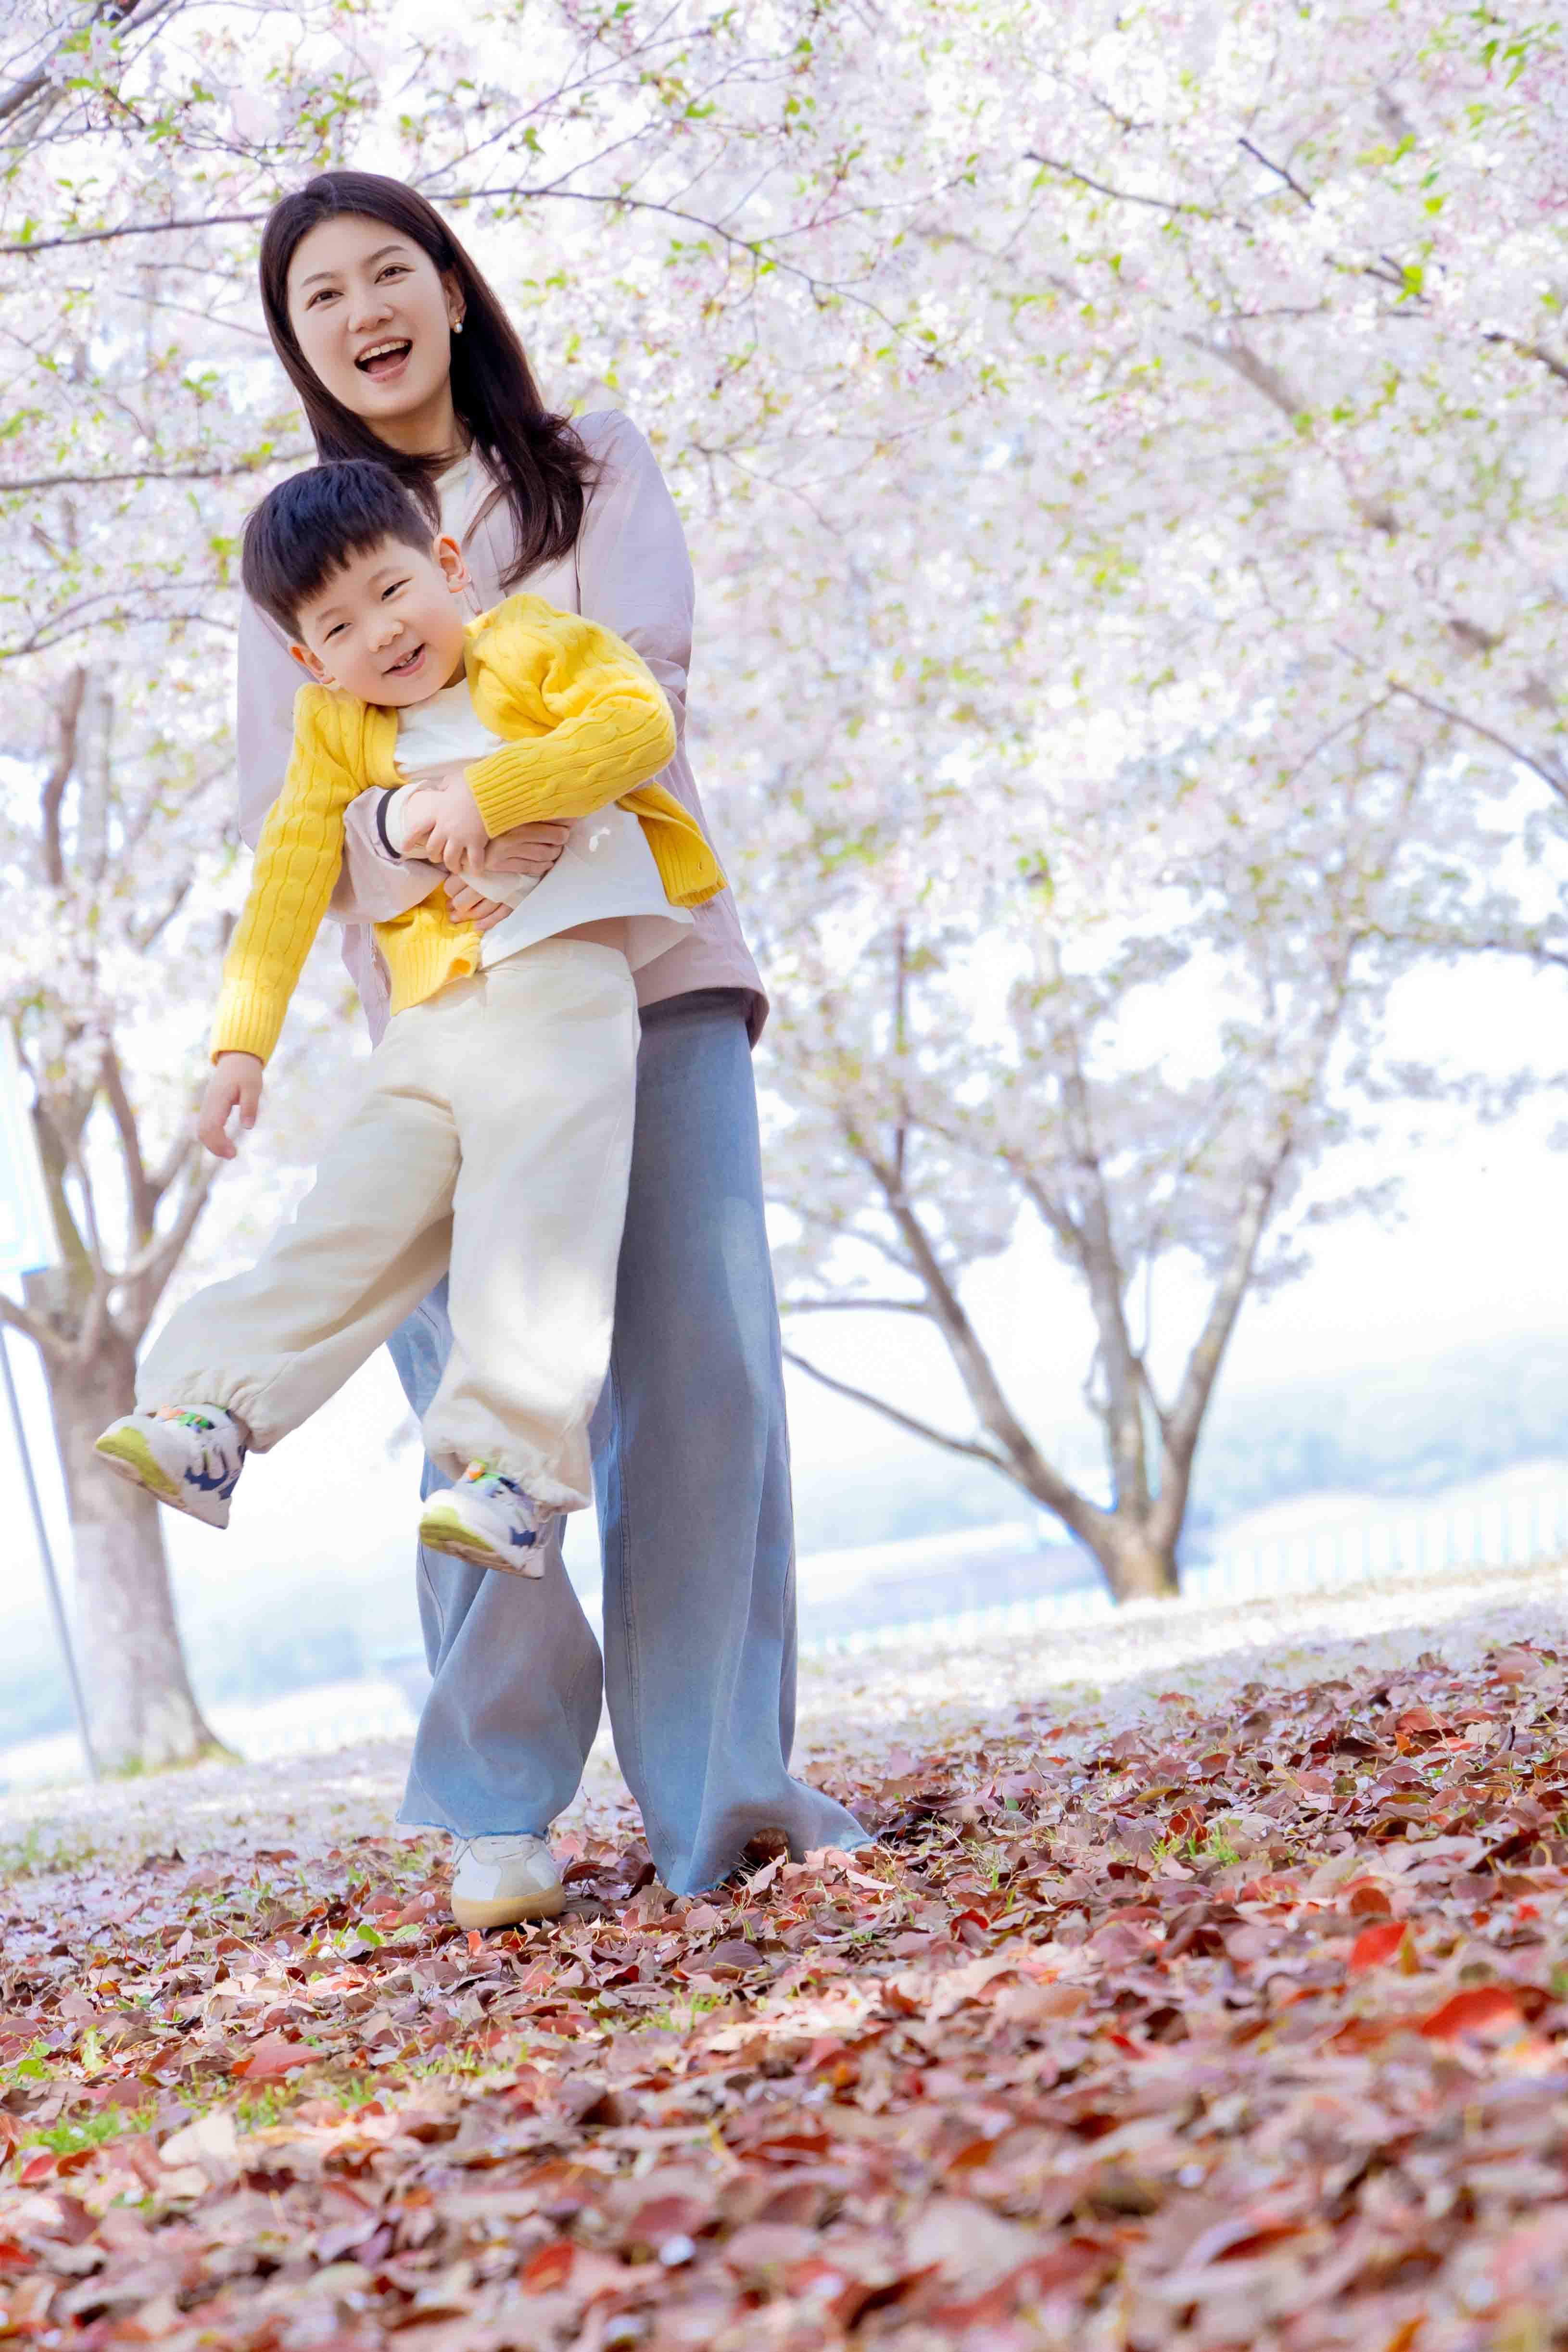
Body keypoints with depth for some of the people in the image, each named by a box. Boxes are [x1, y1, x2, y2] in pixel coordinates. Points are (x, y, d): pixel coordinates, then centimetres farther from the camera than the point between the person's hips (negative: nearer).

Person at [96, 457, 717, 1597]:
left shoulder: (537, 642, 9)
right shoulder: (334, 725, 21)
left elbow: (640, 723, -8)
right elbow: (291, 871, 14)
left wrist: (484, 790, -14)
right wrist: (243, 1036, 7)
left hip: (562, 971, -5)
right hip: (429, 1023, 5)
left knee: (537, 1209, -18)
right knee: (353, 1220, -2)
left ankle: (513, 1462, -22)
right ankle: (213, 1409, -4)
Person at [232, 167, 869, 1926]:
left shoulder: (593, 467, 15)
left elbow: (641, 649, -5)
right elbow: (276, 790, 3)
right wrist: (387, 853, -20)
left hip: (641, 956, 0)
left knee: (704, 1367, -9)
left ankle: (721, 1790, -5)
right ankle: (494, 1800, -3)